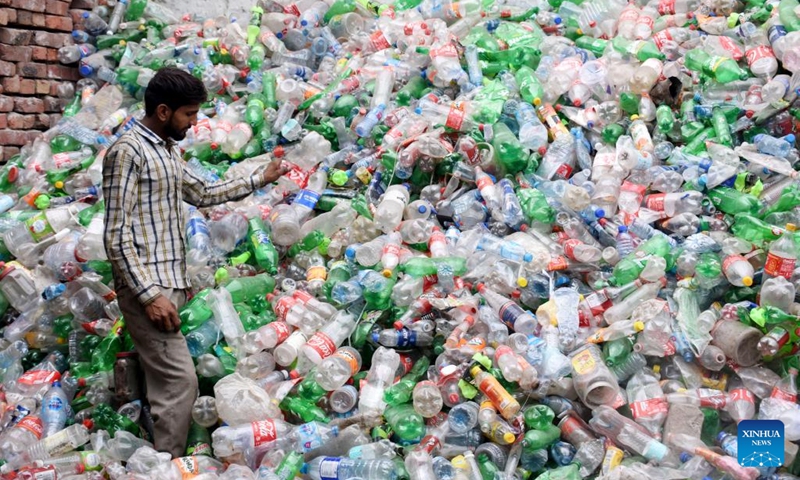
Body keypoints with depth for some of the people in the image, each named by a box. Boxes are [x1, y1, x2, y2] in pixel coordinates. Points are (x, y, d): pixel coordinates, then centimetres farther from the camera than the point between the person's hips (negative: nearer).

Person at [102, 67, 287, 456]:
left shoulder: (167, 151, 15)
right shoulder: (128, 152, -13)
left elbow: (202, 193, 31)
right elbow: (116, 235, -18)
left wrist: (258, 180, 27)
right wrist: (150, 294, -22)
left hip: (168, 283, 9)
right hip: (147, 287, -9)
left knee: (165, 381, 12)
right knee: (180, 380, -11)